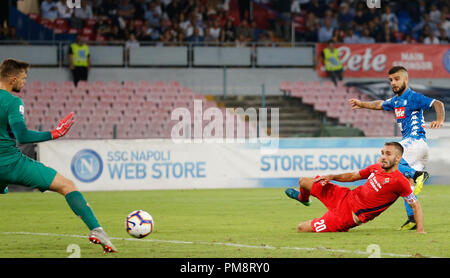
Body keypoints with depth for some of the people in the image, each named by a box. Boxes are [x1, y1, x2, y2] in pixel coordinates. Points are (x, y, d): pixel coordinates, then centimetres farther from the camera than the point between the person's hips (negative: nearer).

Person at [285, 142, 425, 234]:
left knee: (302, 228, -9)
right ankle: (303, 198, 54)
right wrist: (332, 177, 2)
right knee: (304, 182, 17)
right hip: (346, 197, 7)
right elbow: (353, 176, 16)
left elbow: (416, 205, -15)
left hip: (349, 217, -7)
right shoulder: (376, 168, 0)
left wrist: (420, 230, -25)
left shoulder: (399, 181, -22)